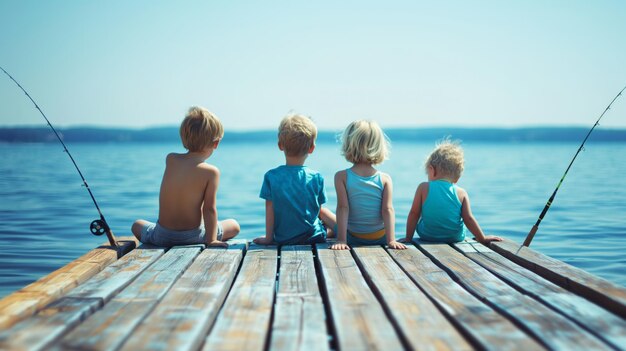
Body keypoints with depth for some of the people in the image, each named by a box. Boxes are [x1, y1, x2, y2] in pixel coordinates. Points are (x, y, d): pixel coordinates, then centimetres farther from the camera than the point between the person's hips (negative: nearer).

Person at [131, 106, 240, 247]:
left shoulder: (170, 160, -5)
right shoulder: (211, 172, -15)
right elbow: (209, 209, -17)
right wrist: (211, 240, -15)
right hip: (192, 237, -3)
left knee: (137, 224, 35)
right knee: (234, 225, 20)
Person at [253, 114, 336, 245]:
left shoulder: (271, 176, -12)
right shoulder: (316, 177, -11)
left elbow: (270, 209, -8)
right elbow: (318, 210, -3)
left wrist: (268, 238, 2)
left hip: (282, 240, 1)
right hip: (314, 238, 0)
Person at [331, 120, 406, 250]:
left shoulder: (341, 177, -12)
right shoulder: (385, 179, -9)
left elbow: (343, 208, -18)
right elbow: (388, 210, -15)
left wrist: (341, 240, -21)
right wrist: (391, 240, -17)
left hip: (353, 238, -2)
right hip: (380, 238, 2)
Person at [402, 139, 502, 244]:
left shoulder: (424, 188, -8)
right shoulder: (461, 193, -6)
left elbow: (414, 214, -6)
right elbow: (469, 219, -5)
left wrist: (408, 238, 2)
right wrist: (483, 238, 6)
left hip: (428, 236, -1)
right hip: (455, 238, 1)